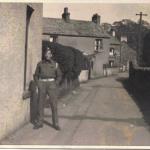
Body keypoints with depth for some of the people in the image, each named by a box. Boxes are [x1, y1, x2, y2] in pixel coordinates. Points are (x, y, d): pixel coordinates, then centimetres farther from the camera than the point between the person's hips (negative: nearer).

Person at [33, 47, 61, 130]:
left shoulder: (55, 64, 4)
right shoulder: (40, 64, 7)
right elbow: (36, 75, 14)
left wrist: (55, 85, -2)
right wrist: (38, 84, 0)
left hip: (51, 84, -1)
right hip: (42, 84, 1)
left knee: (54, 104, -4)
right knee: (40, 104, 2)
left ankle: (55, 124, 3)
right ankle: (39, 123, 13)